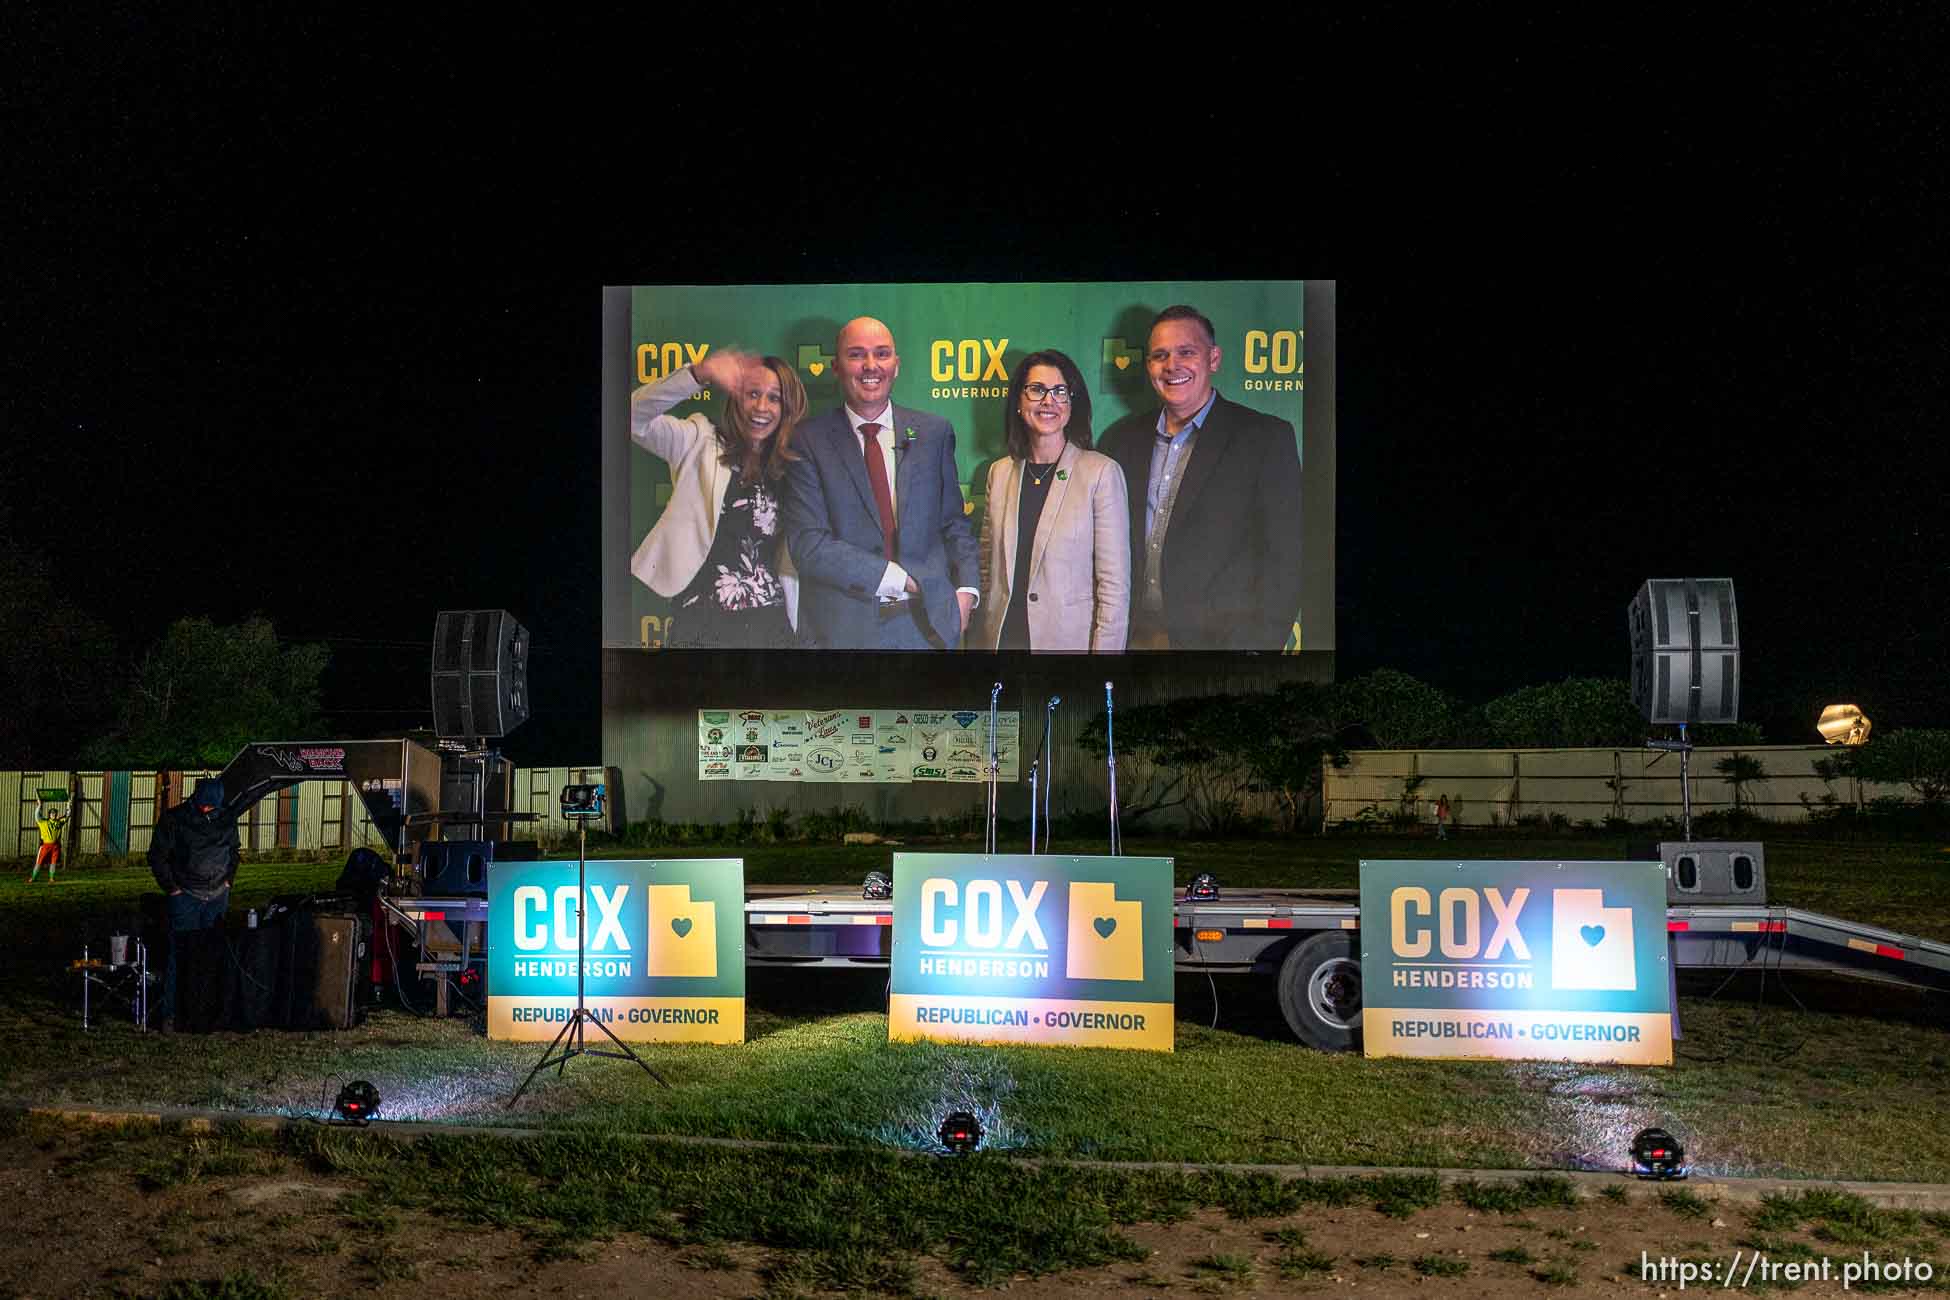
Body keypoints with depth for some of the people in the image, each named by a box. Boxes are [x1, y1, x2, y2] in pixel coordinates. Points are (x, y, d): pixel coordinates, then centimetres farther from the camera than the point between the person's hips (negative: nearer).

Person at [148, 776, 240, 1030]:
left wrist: (228, 880, 10)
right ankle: (170, 1013, 0)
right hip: (185, 896, -4)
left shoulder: (227, 818, 6)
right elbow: (157, 856, -1)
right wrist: (172, 888, -5)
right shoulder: (174, 819, -7)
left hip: (218, 896, 4)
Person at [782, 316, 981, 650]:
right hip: (844, 628, -2)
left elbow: (954, 524, 9)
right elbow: (807, 544, -11)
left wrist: (966, 590, -6)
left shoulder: (935, 432, 6)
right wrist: (898, 578, -13)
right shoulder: (809, 441, -4)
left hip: (928, 624, 2)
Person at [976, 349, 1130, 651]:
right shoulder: (1000, 472, 7)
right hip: (1001, 637, 4)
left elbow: (1115, 584, -10)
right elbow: (987, 568, 13)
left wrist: (1106, 647, -15)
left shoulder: (1102, 473, -8)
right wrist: (979, 636, 7)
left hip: (1070, 638, -4)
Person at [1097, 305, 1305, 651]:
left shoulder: (1267, 438, -3)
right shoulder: (1121, 439, 10)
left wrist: (1256, 646, -16)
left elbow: (1285, 559, -7)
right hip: (1135, 637, 4)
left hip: (1219, 637, -3)